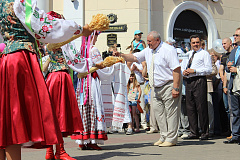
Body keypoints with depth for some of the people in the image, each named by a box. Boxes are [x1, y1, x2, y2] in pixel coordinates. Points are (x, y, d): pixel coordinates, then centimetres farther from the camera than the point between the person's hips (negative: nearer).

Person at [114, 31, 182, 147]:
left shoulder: (168, 50, -14)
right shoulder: (148, 51, 11)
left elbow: (176, 69, -18)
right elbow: (134, 57, 16)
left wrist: (175, 88, -23)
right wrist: (121, 55, -2)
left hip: (169, 85, -9)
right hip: (157, 87, 9)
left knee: (171, 112, -5)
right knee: (158, 111, 8)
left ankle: (171, 139, -1)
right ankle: (164, 137, 15)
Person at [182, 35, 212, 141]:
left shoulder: (204, 54, 2)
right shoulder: (188, 54, 21)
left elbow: (209, 70, -7)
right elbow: (183, 67, 26)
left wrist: (194, 71, -15)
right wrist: (183, 71, 2)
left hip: (199, 81, -7)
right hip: (188, 82, 7)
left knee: (201, 107, -7)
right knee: (190, 108, 7)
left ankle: (204, 133, 0)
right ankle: (194, 133, 14)